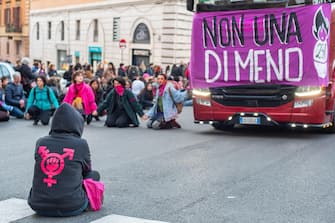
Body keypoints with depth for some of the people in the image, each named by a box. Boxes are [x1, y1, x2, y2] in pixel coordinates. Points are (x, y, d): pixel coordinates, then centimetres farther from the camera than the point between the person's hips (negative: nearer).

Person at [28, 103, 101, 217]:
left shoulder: (40, 143, 2)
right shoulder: (80, 144, -4)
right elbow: (86, 171, 13)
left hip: (38, 206, 3)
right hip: (71, 208, -3)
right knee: (94, 175, 19)